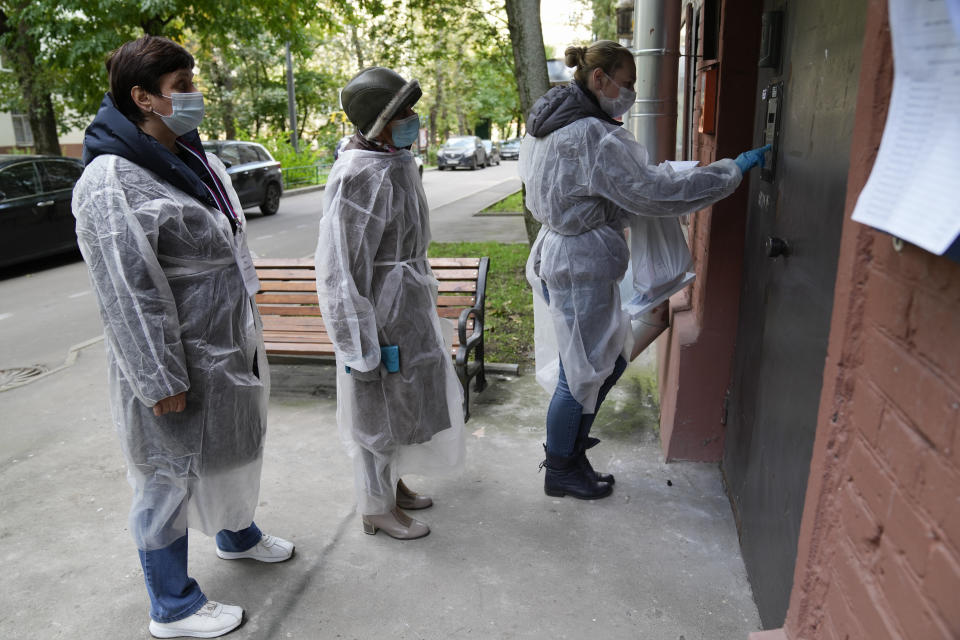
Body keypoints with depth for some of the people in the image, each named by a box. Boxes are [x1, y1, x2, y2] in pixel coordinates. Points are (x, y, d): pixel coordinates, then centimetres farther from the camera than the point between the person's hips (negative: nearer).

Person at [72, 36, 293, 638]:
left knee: (231, 449, 26)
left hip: (230, 346, 9)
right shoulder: (112, 183, -21)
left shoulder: (199, 162, 7)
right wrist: (160, 381, -20)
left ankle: (238, 533, 53)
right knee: (171, 474, 8)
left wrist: (249, 331, 18)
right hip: (178, 363, -8)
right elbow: (127, 294, -22)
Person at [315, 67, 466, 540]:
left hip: (406, 306, 10)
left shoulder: (394, 163, 7)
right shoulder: (360, 177, -23)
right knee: (377, 409, 7)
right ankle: (376, 509, 27)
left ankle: (392, 485, 42)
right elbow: (340, 269, -24)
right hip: (380, 314, -10)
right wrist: (361, 349, -23)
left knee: (403, 402, 22)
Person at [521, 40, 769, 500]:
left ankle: (569, 450, 35)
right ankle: (561, 472, 24)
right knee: (581, 373, 5)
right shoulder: (594, 137, -21)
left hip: (559, 253, 10)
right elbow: (657, 193, -22)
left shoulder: (552, 124, 11)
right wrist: (733, 170, -13)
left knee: (607, 360, 21)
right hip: (581, 267, -10)